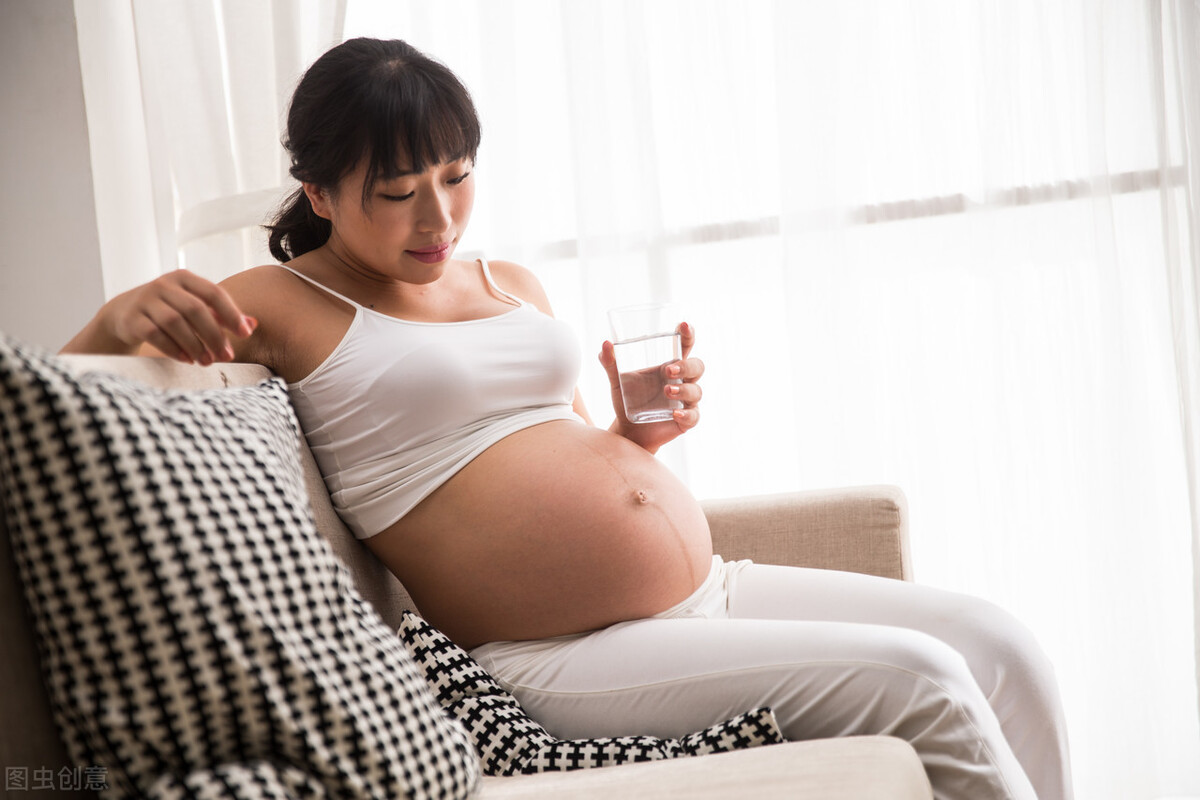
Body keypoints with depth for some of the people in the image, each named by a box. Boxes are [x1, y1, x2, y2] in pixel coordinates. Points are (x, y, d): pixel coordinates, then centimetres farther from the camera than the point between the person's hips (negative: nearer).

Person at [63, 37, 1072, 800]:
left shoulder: (513, 284, 18)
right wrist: (122, 315, -26)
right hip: (563, 655, -8)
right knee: (914, 679, -19)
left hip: (712, 587, 8)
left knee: (997, 645, -3)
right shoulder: (282, 306, -1)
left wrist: (642, 430, 5)